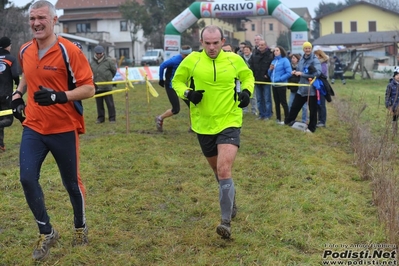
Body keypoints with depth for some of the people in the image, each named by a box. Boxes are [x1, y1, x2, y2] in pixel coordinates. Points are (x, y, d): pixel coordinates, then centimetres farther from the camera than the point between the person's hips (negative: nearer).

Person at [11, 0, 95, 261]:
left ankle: (81, 226, 36)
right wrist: (18, 94, 11)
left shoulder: (69, 51, -14)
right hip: (33, 127, 5)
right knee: (27, 178, -7)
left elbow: (89, 88, -16)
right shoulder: (25, 51, 4)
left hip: (64, 129, -4)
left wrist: (58, 97, -29)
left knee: (71, 182, 9)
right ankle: (47, 233, 12)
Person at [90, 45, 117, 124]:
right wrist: (93, 80, 9)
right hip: (97, 87, 4)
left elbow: (114, 70, 6)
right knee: (99, 104, 10)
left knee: (110, 103, -1)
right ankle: (100, 118, 19)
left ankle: (112, 118, 6)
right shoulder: (92, 62, 8)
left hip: (107, 86, -4)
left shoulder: (108, 61, -4)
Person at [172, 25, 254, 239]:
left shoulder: (234, 59, -3)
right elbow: (177, 81, 9)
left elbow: (248, 76, 16)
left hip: (229, 122, -2)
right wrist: (187, 93, -11)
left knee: (224, 171, -18)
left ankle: (226, 221, -10)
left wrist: (247, 91, -4)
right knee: (217, 169, 19)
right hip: (203, 125, 3)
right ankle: (230, 199, 47)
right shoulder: (192, 60, -4)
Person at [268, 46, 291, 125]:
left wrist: (280, 79, -19)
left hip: (281, 85, -7)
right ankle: (278, 118, 22)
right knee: (276, 102, 13)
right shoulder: (273, 61, 12)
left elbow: (289, 73, -18)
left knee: (283, 102, -1)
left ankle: (287, 119, 6)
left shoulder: (285, 60, -9)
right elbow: (270, 74, 18)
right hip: (274, 85, 7)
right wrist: (270, 69, -3)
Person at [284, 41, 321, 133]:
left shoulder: (315, 60, -13)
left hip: (312, 88, -6)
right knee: (295, 105, 17)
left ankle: (311, 128, 16)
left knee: (312, 109, 5)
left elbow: (317, 72, -25)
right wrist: (296, 72, -5)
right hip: (302, 88, 6)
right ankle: (288, 121, 33)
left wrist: (302, 74, -22)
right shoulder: (302, 59, 9)